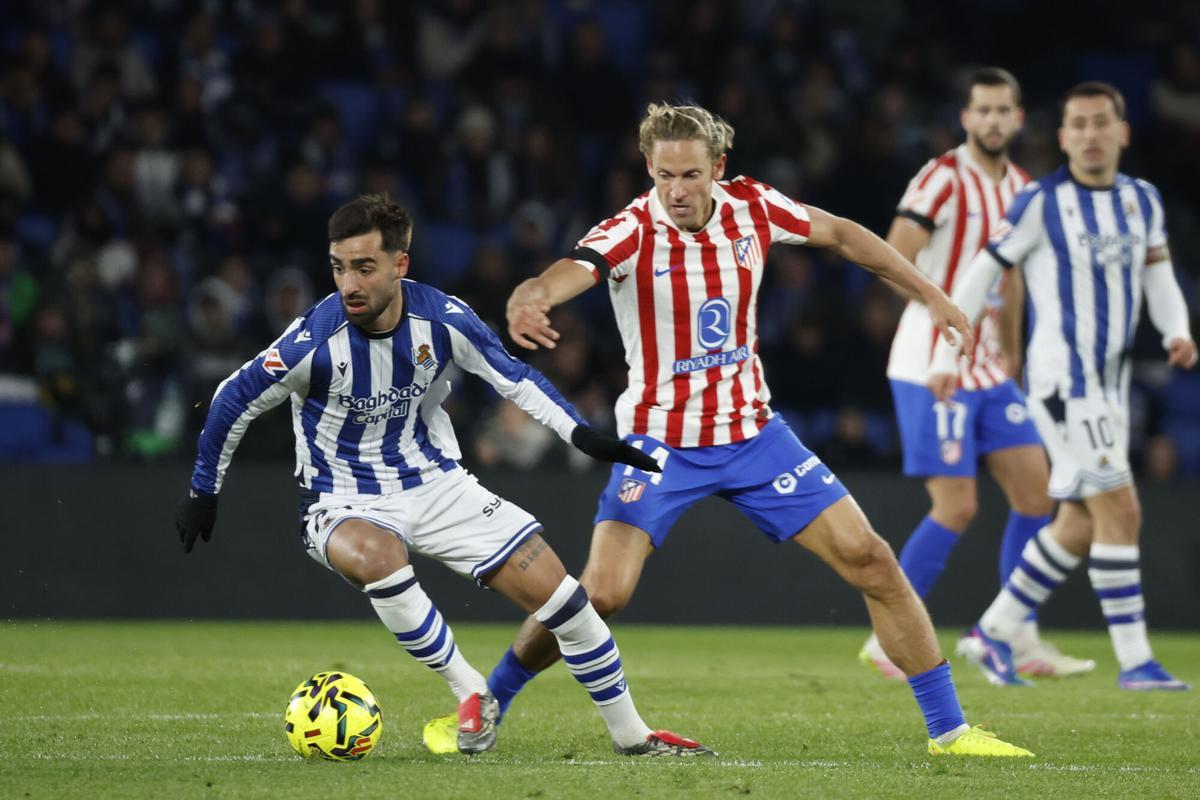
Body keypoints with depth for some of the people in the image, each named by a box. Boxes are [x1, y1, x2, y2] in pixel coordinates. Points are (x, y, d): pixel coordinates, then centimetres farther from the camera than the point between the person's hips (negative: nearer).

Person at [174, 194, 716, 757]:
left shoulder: (441, 318, -14)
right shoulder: (315, 341, -23)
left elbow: (510, 374, 2)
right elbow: (233, 401, -9)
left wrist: (580, 433, -7)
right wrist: (204, 491, 1)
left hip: (437, 485, 3)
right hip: (347, 506, -3)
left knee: (556, 592, -5)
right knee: (376, 556, -40)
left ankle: (631, 733, 13)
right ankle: (470, 692, -20)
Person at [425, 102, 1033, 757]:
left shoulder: (751, 207, -6)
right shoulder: (633, 231, -18)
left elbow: (841, 235, 12)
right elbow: (567, 273, -39)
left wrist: (929, 294, 14)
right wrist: (528, 301, -62)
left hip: (752, 432, 4)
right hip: (660, 442, -4)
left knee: (871, 560, -3)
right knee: (600, 593, -18)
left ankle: (948, 728, 8)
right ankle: (484, 708, 5)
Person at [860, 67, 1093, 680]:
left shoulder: (1019, 187, 12)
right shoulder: (943, 179, -13)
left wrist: (1011, 356, 23)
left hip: (988, 372, 8)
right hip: (933, 369, -8)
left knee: (1036, 491, 4)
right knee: (956, 508, -10)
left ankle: (1018, 640, 12)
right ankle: (888, 640, 2)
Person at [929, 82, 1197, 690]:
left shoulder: (1142, 200, 8)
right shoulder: (1041, 203, -10)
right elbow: (980, 274, -4)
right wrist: (945, 357, -5)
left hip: (1110, 382, 7)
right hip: (1061, 379, -7)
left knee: (1079, 526, 11)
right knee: (1120, 511, -14)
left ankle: (994, 630, 25)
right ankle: (1135, 662, -11)